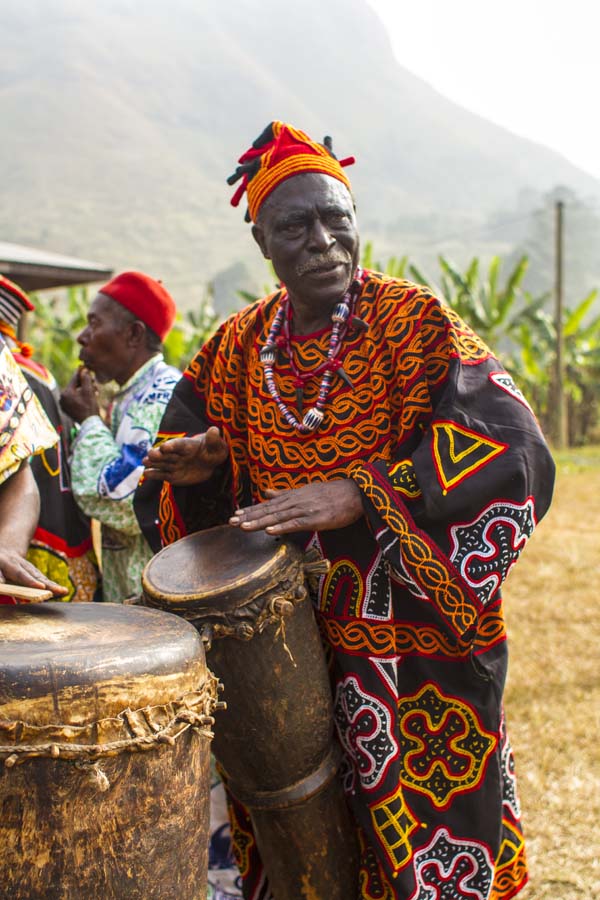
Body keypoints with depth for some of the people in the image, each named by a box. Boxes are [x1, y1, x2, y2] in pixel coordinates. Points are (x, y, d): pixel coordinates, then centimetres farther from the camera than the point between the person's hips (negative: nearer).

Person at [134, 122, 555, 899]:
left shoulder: (415, 323, -7)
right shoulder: (237, 349, 7)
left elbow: (511, 445, -21)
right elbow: (167, 478, 13)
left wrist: (358, 493, -31)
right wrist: (198, 467, -12)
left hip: (413, 650, -4)